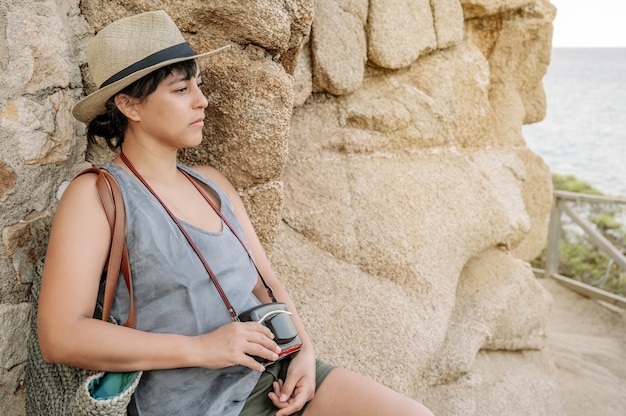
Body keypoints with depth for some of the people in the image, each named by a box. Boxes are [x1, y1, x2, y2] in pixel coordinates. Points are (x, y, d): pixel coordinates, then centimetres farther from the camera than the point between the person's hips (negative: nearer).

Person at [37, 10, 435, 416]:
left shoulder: (213, 183, 13)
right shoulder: (95, 195, -6)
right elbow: (59, 336, -14)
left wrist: (304, 350, -3)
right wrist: (200, 348, -17)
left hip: (278, 374, 6)